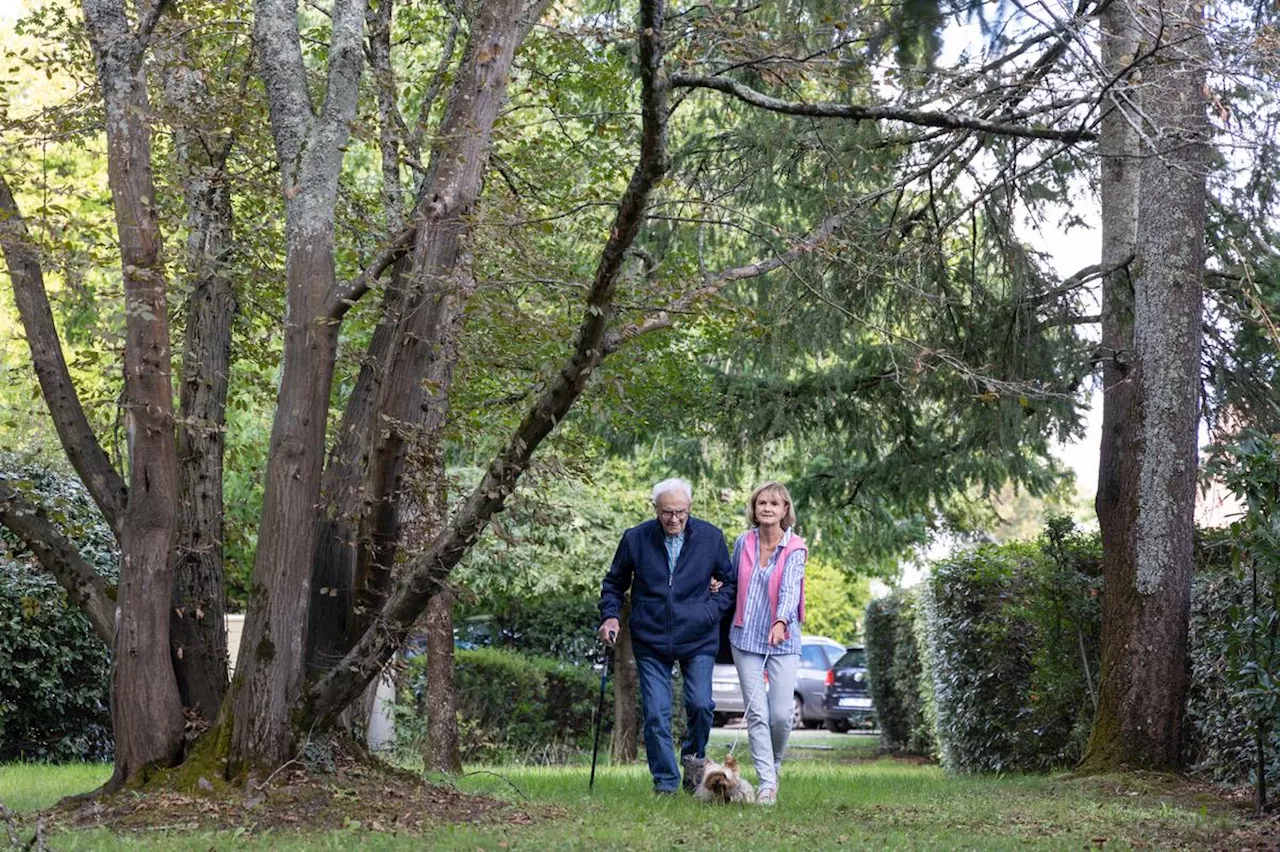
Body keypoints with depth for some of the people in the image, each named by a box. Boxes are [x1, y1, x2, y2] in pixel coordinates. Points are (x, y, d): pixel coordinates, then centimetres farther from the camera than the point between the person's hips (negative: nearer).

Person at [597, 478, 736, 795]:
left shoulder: (711, 537, -1)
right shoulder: (635, 539, -2)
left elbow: (730, 582, 12)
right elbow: (614, 582, 13)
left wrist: (713, 611, -3)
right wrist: (610, 615, -2)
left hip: (698, 640, 0)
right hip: (651, 641, 0)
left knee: (700, 704, -11)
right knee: (655, 715, -3)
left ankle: (693, 755, 20)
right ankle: (665, 783, 8)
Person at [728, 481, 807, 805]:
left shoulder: (795, 548, -6)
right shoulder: (743, 543, 3)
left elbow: (790, 587, -22)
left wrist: (781, 621, -38)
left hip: (783, 640, -2)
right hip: (746, 638, 2)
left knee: (781, 715, -6)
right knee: (757, 714, -5)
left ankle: (774, 767, 21)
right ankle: (766, 783, -2)